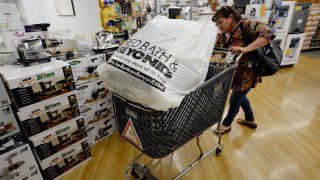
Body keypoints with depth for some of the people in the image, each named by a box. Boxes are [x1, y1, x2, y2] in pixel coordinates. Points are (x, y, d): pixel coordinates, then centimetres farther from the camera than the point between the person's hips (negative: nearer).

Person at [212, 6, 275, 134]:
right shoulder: (223, 36, 2)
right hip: (235, 72, 8)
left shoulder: (246, 25, -19)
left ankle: (226, 125, 34)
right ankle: (250, 120, 50)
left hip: (248, 72, -8)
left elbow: (267, 33, -30)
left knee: (234, 100, 8)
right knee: (240, 96, 25)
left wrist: (245, 49, -39)